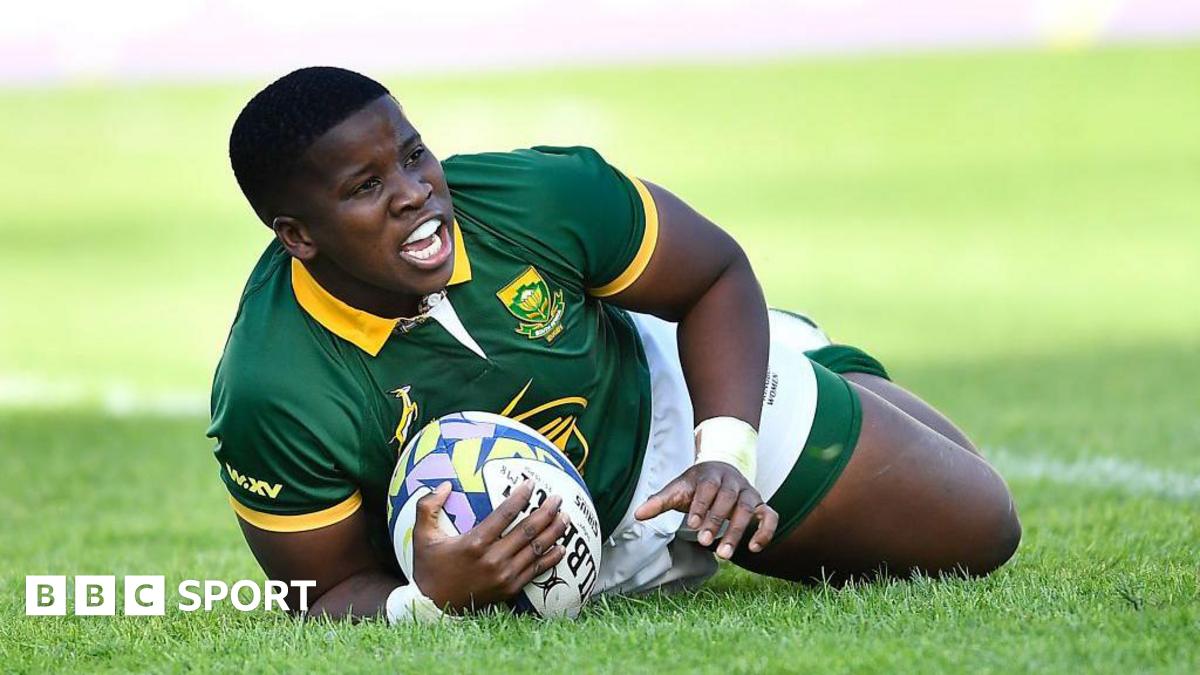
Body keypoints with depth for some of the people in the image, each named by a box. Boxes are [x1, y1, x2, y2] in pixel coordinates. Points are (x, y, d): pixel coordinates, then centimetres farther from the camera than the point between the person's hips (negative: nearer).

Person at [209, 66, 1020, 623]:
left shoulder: (535, 196, -32)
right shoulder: (273, 398, -36)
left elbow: (716, 275, -13)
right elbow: (333, 593, -23)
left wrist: (726, 454, -27)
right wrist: (427, 602, -46)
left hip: (669, 405, 1)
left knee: (976, 529, 11)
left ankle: (818, 369, 40)